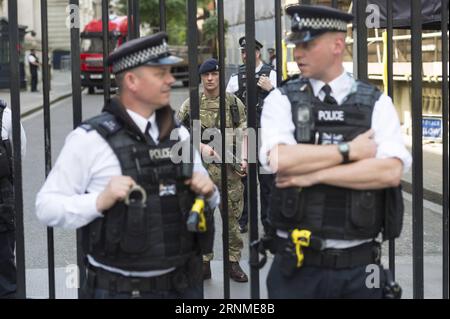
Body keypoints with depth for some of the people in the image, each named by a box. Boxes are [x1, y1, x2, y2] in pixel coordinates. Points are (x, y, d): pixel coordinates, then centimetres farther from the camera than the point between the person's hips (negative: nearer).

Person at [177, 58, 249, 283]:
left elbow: (243, 134, 4)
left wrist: (243, 159, -11)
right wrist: (201, 146, -12)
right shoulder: (191, 105, 3)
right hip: (201, 169, 0)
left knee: (232, 217, 7)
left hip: (230, 170, 0)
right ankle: (203, 262, 14)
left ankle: (233, 262, 18)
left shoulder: (235, 103, 5)